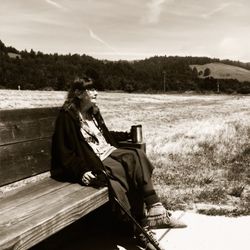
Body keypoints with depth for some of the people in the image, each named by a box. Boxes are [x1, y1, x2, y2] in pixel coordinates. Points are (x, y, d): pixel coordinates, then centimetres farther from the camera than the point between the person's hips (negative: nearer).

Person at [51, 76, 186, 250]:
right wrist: (81, 171, -25)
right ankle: (140, 227, -14)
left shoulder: (93, 112, 15)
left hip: (109, 151, 7)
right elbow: (65, 153, -12)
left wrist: (128, 135, 26)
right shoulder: (67, 117, -9)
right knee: (129, 175, -27)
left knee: (137, 156, -19)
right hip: (94, 160, -7)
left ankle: (155, 212, -21)